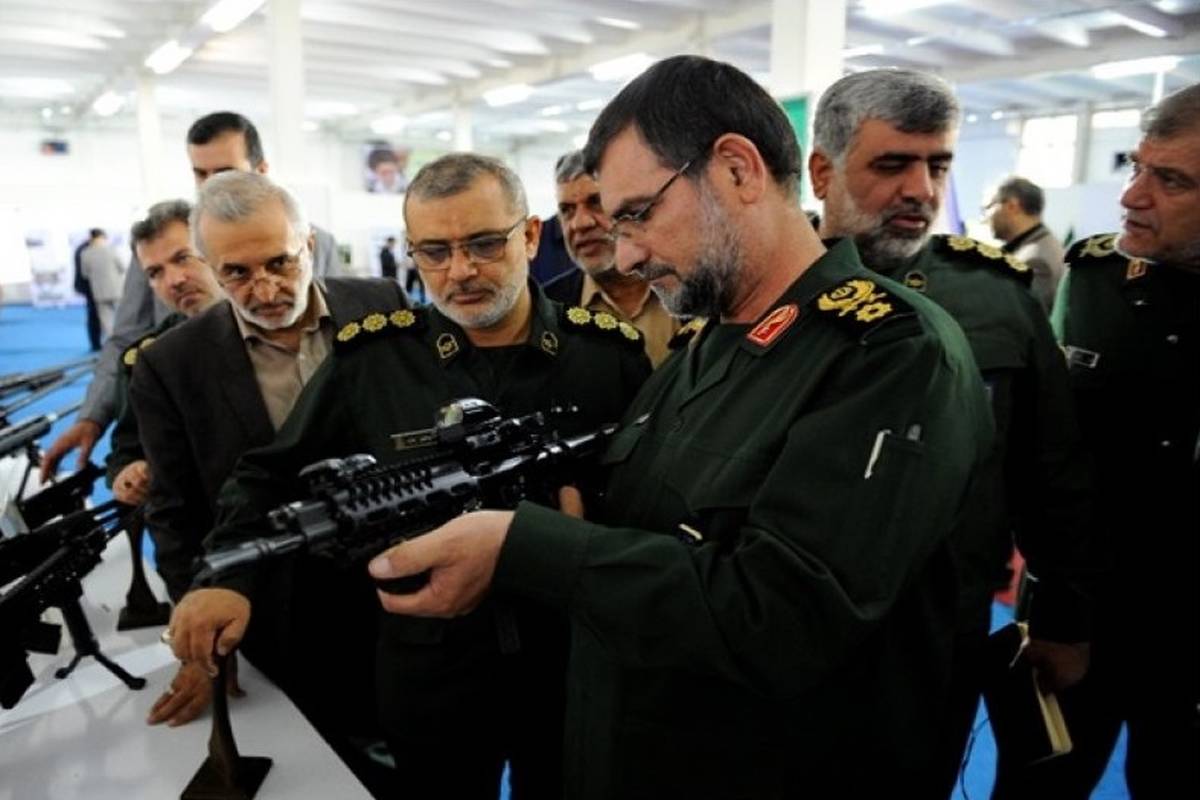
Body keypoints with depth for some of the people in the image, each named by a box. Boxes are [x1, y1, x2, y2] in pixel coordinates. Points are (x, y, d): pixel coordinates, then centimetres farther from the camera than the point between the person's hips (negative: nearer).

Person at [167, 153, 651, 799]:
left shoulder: (613, 354, -8)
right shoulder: (370, 356, -6)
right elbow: (273, 476, 2)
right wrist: (233, 577, -12)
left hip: (582, 666, 1)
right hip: (431, 671, 0)